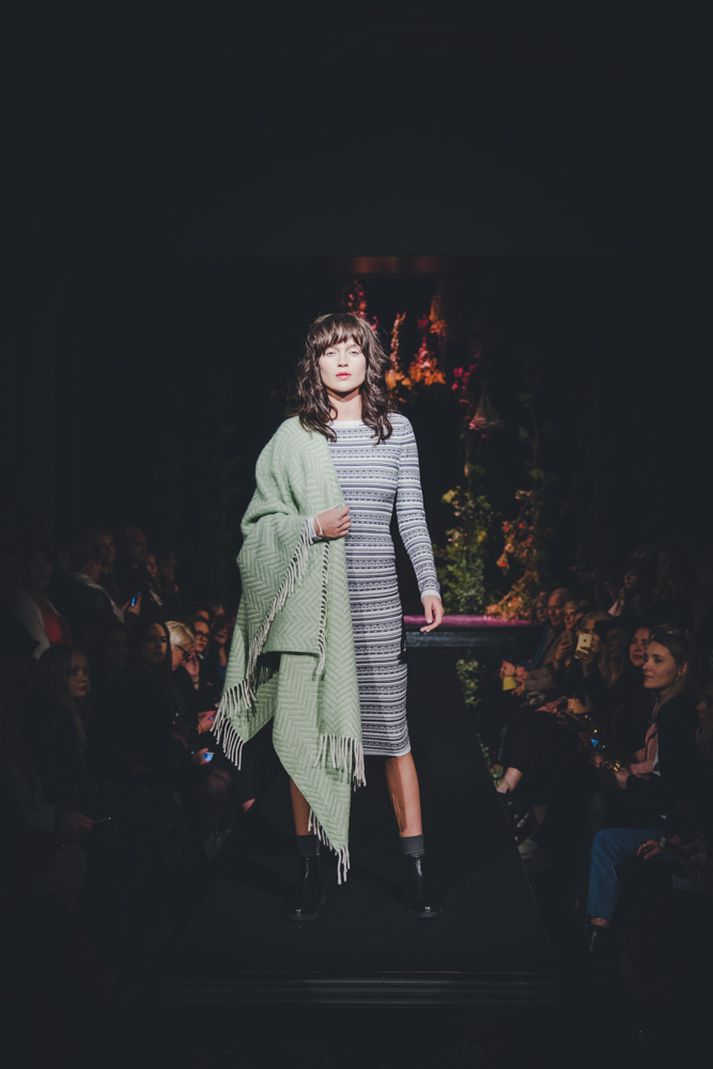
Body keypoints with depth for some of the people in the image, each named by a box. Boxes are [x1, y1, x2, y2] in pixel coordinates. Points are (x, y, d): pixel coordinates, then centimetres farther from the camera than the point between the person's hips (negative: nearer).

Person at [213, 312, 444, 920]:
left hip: (375, 600, 1)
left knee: (391, 732, 2)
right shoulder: (293, 437, 4)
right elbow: (259, 522, 5)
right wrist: (310, 527, -12)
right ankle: (309, 871, 15)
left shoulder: (397, 430, 8)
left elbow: (412, 516, 9)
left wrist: (430, 584, 3)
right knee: (307, 734, 2)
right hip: (310, 601, 0)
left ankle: (417, 870, 12)